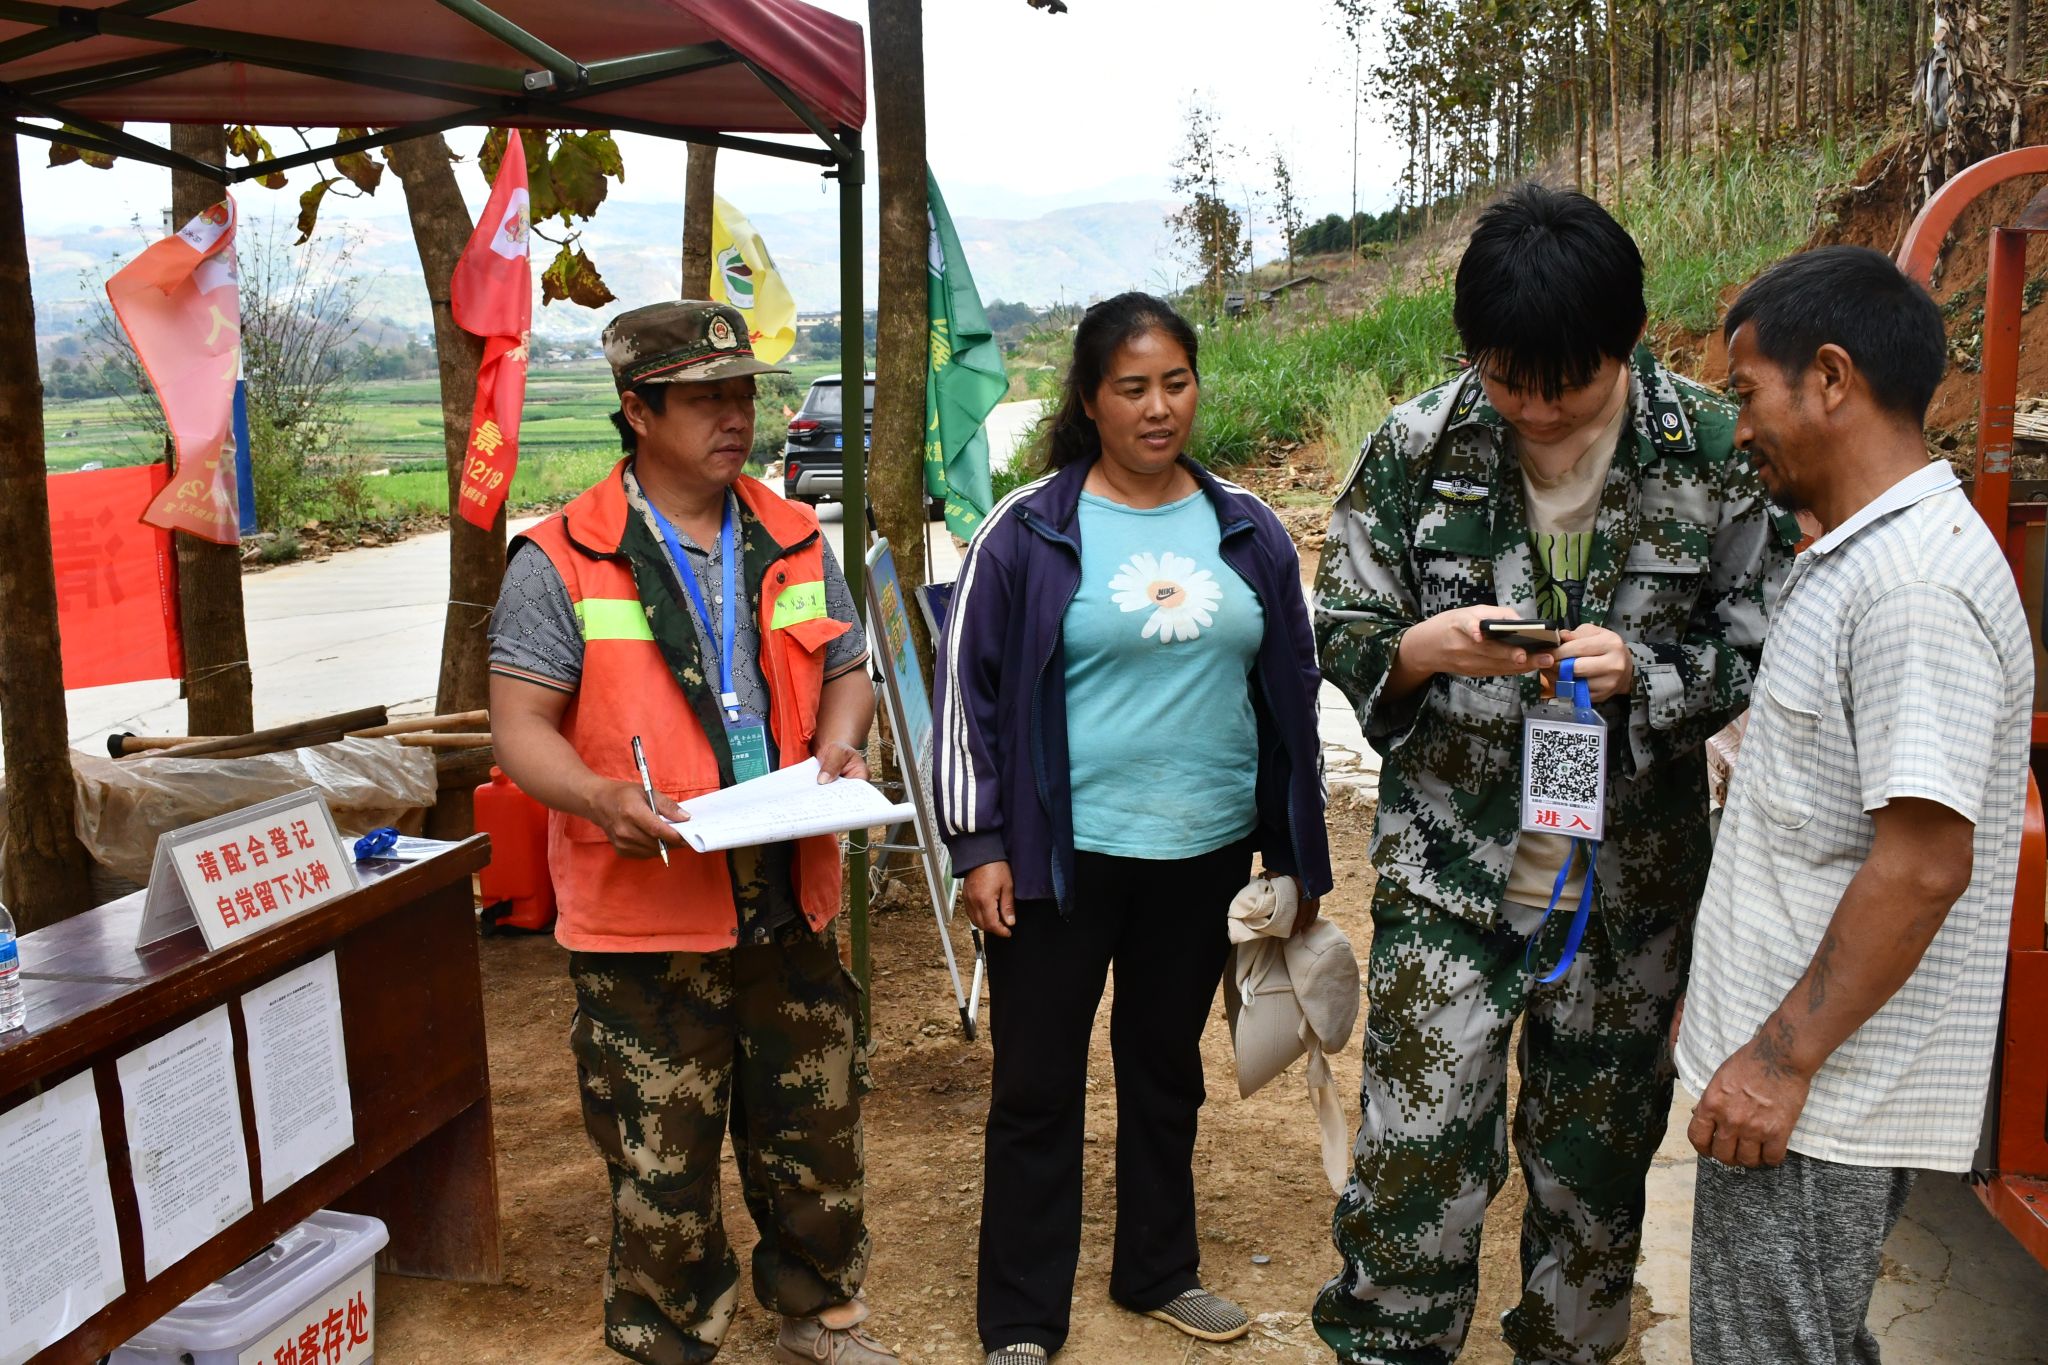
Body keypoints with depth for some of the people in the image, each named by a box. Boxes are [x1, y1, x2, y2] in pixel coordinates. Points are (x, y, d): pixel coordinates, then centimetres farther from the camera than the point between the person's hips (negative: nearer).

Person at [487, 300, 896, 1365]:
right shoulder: (564, 559, -6)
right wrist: (600, 797, -25)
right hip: (646, 916, -4)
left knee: (815, 1132, 17)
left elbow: (845, 675, 17)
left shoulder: (795, 541, 9)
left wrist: (838, 747, -4)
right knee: (660, 1163, 7)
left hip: (792, 905, 5)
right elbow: (519, 724, -7)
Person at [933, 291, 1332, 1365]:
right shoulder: (1029, 532, -6)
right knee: (1038, 1086, 6)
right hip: (1063, 855, -3)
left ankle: (1159, 1269, 38)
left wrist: (1298, 854, 11)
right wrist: (981, 844, -10)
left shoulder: (1248, 532, 5)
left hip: (1207, 853, 4)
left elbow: (1289, 697, 10)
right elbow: (968, 690, -5)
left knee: (1167, 1070, 19)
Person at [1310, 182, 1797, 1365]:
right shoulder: (1417, 446, -6)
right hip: (1449, 871, -1)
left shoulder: (1715, 451, -7)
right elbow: (1344, 634, 1)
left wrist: (1641, 672, -21)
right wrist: (1423, 651, -21)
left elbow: (1758, 650, -1)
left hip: (1629, 881, 1)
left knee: (1599, 1154, 17)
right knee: (1419, 1154, 0)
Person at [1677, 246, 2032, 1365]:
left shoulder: (1912, 583, -20)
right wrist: (1731, 1012, 21)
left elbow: (1923, 867, -25)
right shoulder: (1855, 559, 13)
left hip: (1819, 1099, -10)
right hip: (1777, 1057, 10)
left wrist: (1781, 1060, -20)